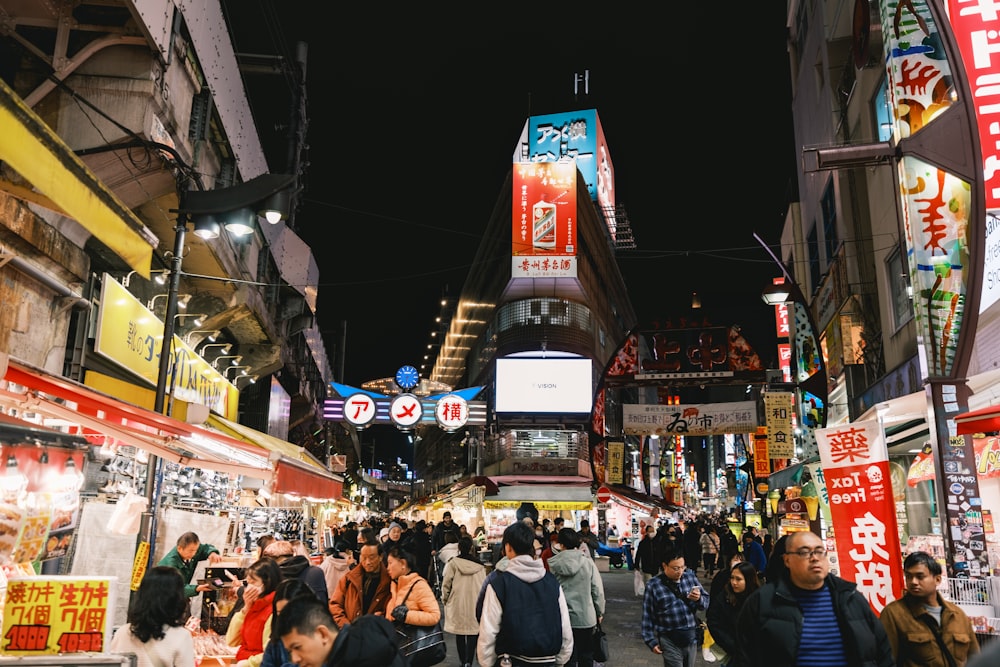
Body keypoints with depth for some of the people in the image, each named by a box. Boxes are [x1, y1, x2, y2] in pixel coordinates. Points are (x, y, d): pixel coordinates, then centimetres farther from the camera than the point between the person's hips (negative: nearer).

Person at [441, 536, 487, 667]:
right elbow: (483, 585, 2)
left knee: (459, 634, 15)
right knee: (472, 633, 4)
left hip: (457, 603, 0)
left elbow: (446, 584, -6)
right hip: (475, 604, 0)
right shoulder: (479, 565, -5)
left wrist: (445, 599, 10)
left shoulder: (453, 563, -9)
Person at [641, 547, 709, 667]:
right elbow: (648, 616, -3)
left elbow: (707, 602, 6)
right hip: (670, 641, -4)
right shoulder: (653, 586, -10)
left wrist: (699, 599, -15)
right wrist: (651, 641, -3)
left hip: (692, 637, 4)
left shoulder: (690, 576, 1)